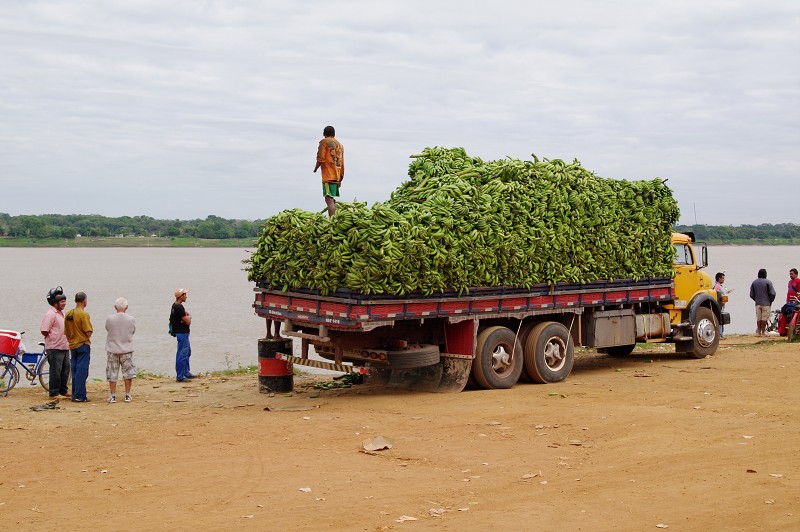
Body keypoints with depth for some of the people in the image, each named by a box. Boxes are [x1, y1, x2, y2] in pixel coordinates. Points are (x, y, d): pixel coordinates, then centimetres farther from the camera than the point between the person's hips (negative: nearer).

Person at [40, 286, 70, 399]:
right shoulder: (50, 314, -14)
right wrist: (53, 338, -4)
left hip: (65, 347, 9)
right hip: (54, 348, -9)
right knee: (56, 371, -4)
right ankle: (54, 393, 4)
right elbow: (44, 331, -19)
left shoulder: (62, 313, 16)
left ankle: (63, 391, 22)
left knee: (65, 370, 13)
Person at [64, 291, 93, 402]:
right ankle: (79, 396, -6)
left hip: (72, 346, 7)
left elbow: (66, 333, 12)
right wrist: (88, 338, 3)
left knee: (74, 371, 12)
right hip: (83, 345, -7)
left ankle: (75, 395, 15)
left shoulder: (68, 314, 7)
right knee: (82, 371, -4)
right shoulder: (84, 314, -14)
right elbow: (88, 332, -19)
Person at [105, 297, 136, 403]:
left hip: (113, 350, 0)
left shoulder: (109, 319, -11)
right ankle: (127, 395, 13)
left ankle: (113, 396, 10)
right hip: (127, 350, 0)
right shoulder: (131, 319, -10)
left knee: (112, 373, 8)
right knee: (128, 372, 10)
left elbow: (107, 329, 4)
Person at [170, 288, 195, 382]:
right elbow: (188, 321, -21)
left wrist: (188, 318, -6)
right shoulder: (179, 307, -22)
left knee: (187, 352, 22)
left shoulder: (175, 305, 10)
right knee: (182, 355, -6)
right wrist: (189, 317, 2)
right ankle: (180, 376, -2)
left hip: (184, 333, 11)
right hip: (182, 333, -11)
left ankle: (186, 372, 32)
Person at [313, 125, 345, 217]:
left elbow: (321, 159, -10)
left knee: (329, 200, -14)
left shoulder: (324, 142, -1)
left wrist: (316, 168, 8)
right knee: (332, 200, 15)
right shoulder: (340, 145, 19)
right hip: (337, 177, 7)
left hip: (328, 176, -7)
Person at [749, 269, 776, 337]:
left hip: (757, 303, 4)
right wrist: (771, 301, 5)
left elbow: (751, 295, 8)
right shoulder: (768, 282, -8)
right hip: (766, 303, -4)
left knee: (758, 319, 9)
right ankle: (763, 332, 1)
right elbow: (772, 293, -11)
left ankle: (758, 332, 8)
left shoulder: (754, 282, 6)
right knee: (764, 318, 0)